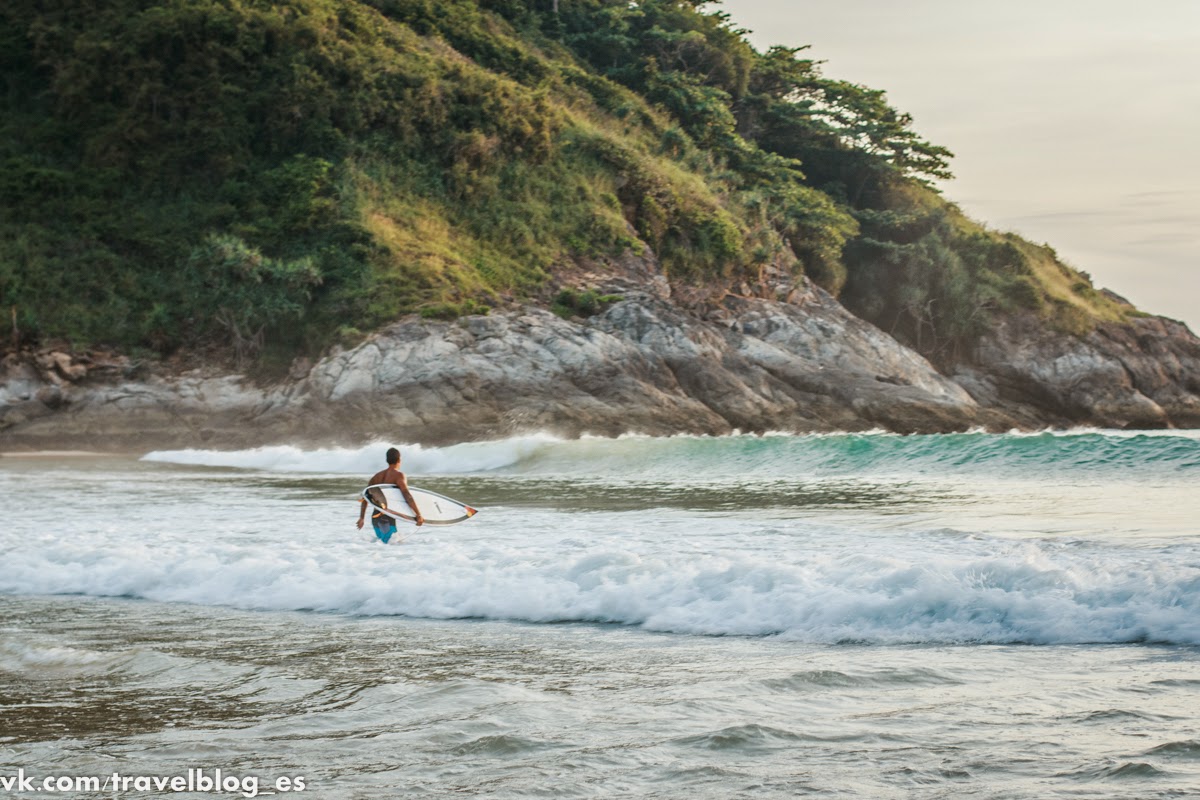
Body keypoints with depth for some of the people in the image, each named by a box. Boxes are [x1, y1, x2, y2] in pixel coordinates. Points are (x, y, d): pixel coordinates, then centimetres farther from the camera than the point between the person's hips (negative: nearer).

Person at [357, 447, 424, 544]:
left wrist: (362, 518, 21)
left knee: (383, 543, 18)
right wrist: (419, 515, -18)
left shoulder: (377, 475, 16)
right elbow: (407, 495, -16)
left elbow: (365, 497, 16)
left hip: (375, 517, 7)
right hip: (388, 518, -7)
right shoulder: (398, 475, -4)